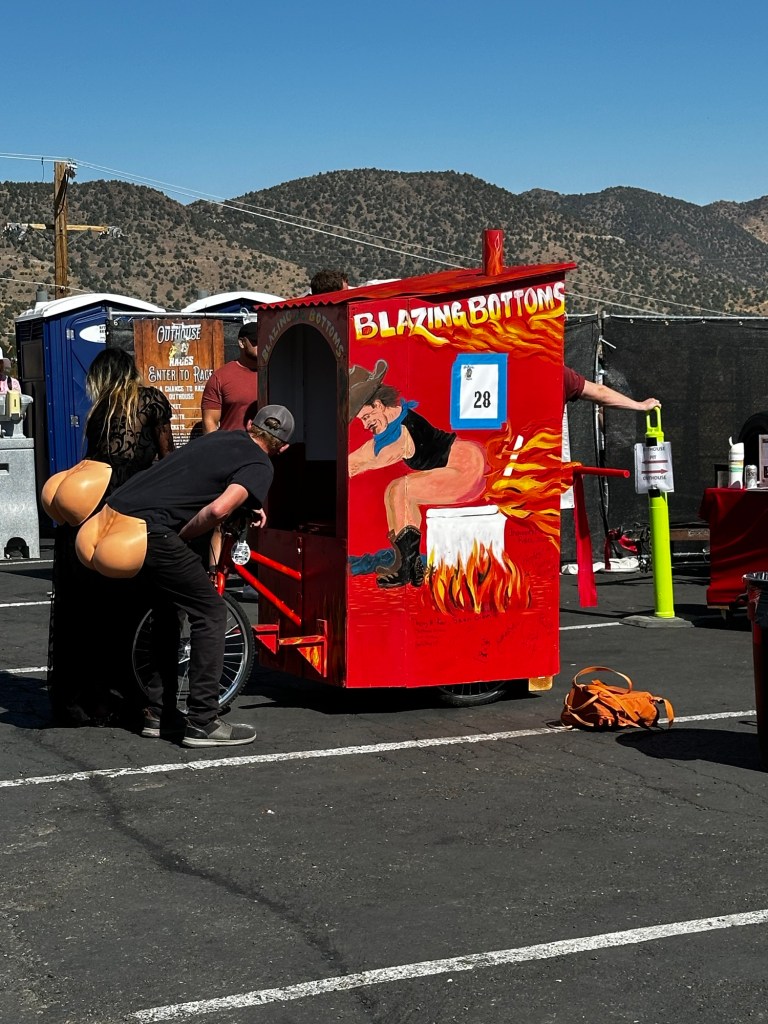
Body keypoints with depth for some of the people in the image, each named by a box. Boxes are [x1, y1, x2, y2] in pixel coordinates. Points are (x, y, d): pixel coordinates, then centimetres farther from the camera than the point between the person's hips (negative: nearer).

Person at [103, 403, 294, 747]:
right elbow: (218, 509, -18)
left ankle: (156, 714, 28)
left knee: (167, 610, 23)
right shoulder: (259, 466, 0)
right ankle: (202, 724, 4)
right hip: (148, 531, -8)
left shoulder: (219, 436, 23)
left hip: (113, 512, 8)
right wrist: (183, 537, -3)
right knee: (211, 612, 4)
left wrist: (248, 507, 36)